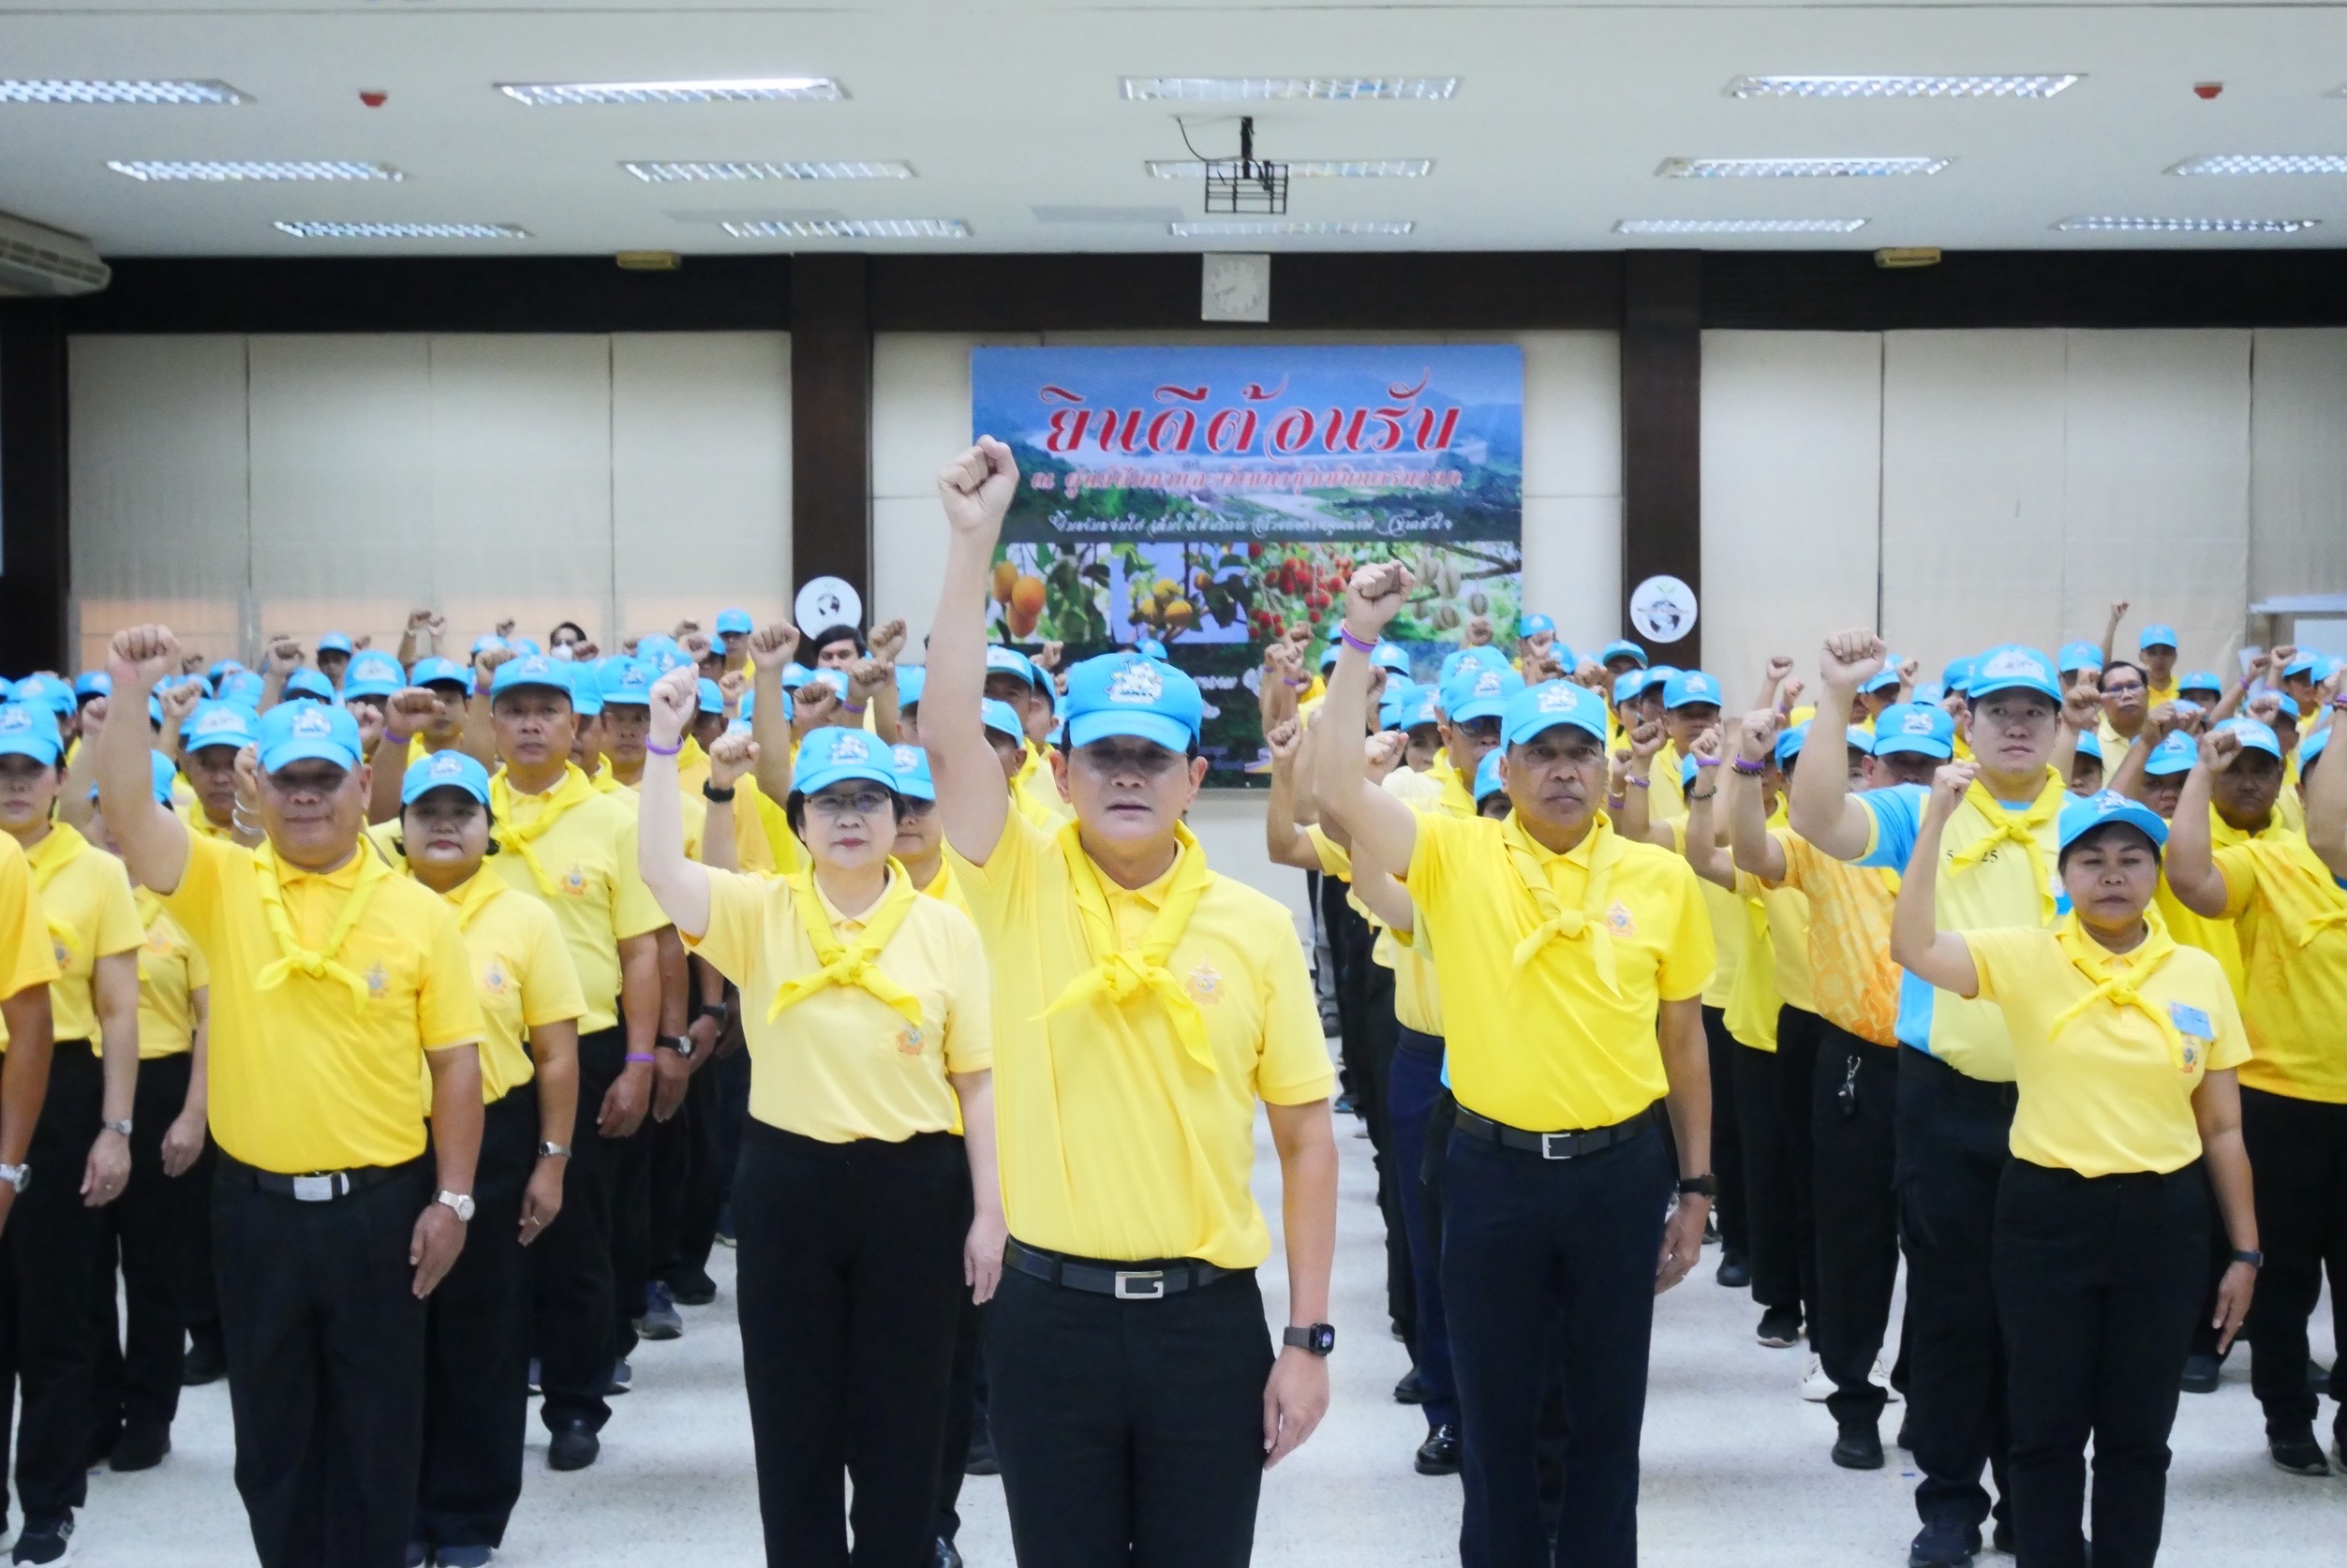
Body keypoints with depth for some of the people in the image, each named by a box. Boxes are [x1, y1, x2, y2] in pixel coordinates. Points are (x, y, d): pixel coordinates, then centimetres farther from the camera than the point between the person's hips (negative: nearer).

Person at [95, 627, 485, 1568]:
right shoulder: (221, 885, 1)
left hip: (380, 1205, -1)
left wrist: (452, 1198, -3)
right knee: (272, 1426, 12)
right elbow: (126, 812, -15)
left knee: (376, 1425, 9)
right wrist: (130, 695, -27)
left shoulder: (417, 912, -2)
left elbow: (455, 1062, 1)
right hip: (256, 1204, 1)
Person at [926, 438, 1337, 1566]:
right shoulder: (1021, 891, -2)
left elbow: (1306, 1140, 3)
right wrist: (973, 542, -20)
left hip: (1207, 1313, 0)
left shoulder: (1257, 928, -1)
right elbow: (947, 733, -17)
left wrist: (1308, 1335, -1)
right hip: (1049, 1310, 0)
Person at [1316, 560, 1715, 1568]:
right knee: (1495, 1413, 10)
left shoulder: (1661, 878, 2)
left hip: (1620, 1170, 1)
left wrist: (1695, 1188, 9)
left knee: (1607, 1413, 12)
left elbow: (1682, 1039, 8)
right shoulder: (1456, 857, -3)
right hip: (1493, 1169, -1)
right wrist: (1360, 641, -19)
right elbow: (1334, 789, -16)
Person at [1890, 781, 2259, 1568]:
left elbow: (2222, 1127, 7)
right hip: (2048, 1210, -2)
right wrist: (1936, 819, -25)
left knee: (2139, 1428, 10)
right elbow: (1914, 947, -21)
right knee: (2048, 1424, 6)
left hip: (2163, 1217, 2)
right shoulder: (2026, 956, -4)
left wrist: (2245, 1250, 8)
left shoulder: (2200, 973, 2)